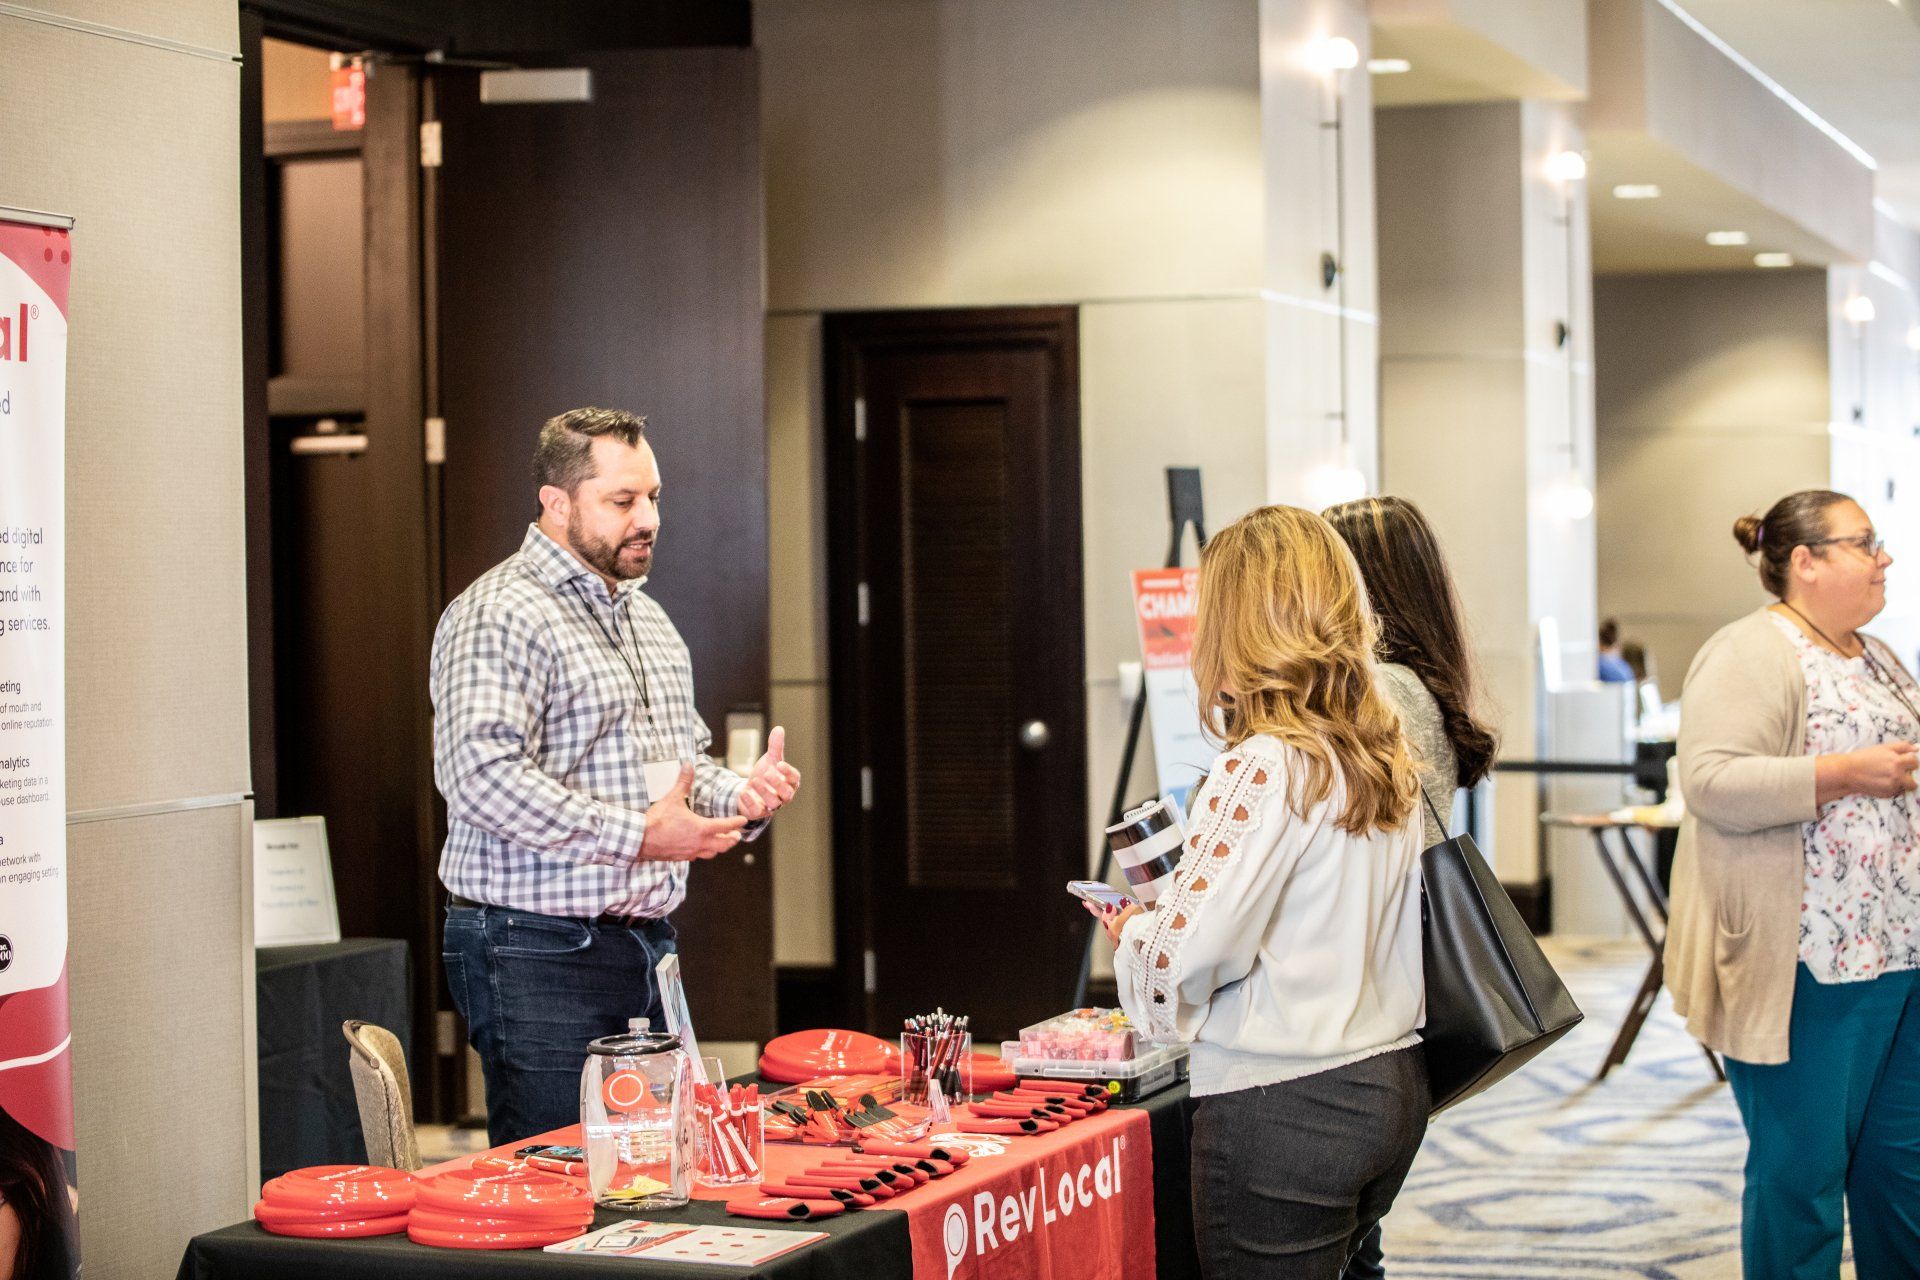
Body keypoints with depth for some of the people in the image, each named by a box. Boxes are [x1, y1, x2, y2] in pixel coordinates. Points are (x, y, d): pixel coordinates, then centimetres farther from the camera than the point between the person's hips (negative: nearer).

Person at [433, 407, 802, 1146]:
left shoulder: (648, 619, 19)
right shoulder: (499, 617, -11)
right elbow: (482, 775, -23)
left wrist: (739, 798, 5)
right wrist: (635, 834, -24)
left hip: (648, 943, 8)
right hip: (538, 953, -8)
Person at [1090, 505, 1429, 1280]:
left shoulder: (1263, 768, -17)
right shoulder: (1384, 760, 6)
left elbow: (1183, 958, -21)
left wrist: (1131, 934, 1)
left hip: (1284, 1109, -8)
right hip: (1391, 1090, 8)